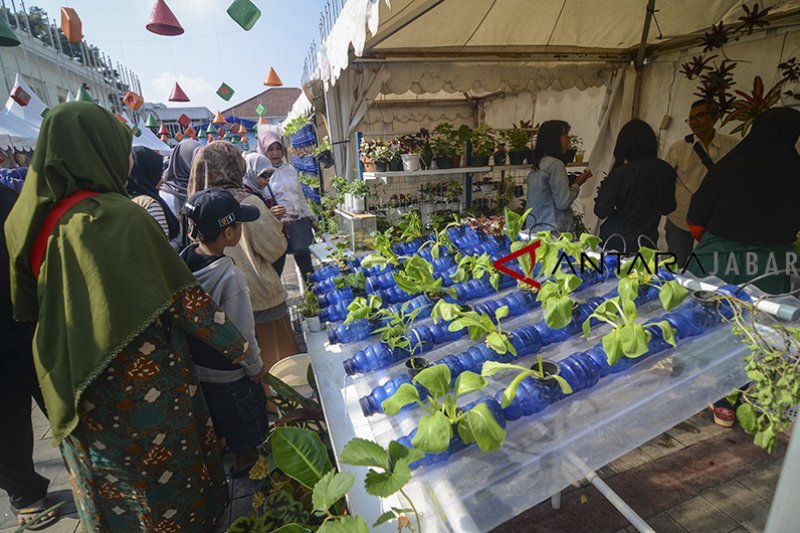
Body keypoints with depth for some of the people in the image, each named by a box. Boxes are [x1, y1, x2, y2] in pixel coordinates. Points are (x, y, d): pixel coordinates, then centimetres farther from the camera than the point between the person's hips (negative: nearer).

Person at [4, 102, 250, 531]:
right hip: (141, 387, -6)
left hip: (74, 393, 7)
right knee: (170, 483, 17)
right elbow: (183, 298, -22)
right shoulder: (118, 216, -23)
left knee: (110, 495, 28)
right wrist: (238, 347, -11)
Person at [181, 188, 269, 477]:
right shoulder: (229, 277, -34)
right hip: (228, 371, -6)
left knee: (215, 412, 30)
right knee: (242, 418, 21)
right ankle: (245, 459, 42)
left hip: (194, 362, 6)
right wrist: (256, 366, -9)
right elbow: (241, 334, -26)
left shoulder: (183, 259, -13)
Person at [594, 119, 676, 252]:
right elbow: (668, 208, 9)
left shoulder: (620, 174, -18)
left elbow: (601, 212, -15)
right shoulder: (666, 171, -3)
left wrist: (603, 191, 1)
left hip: (616, 242, -3)